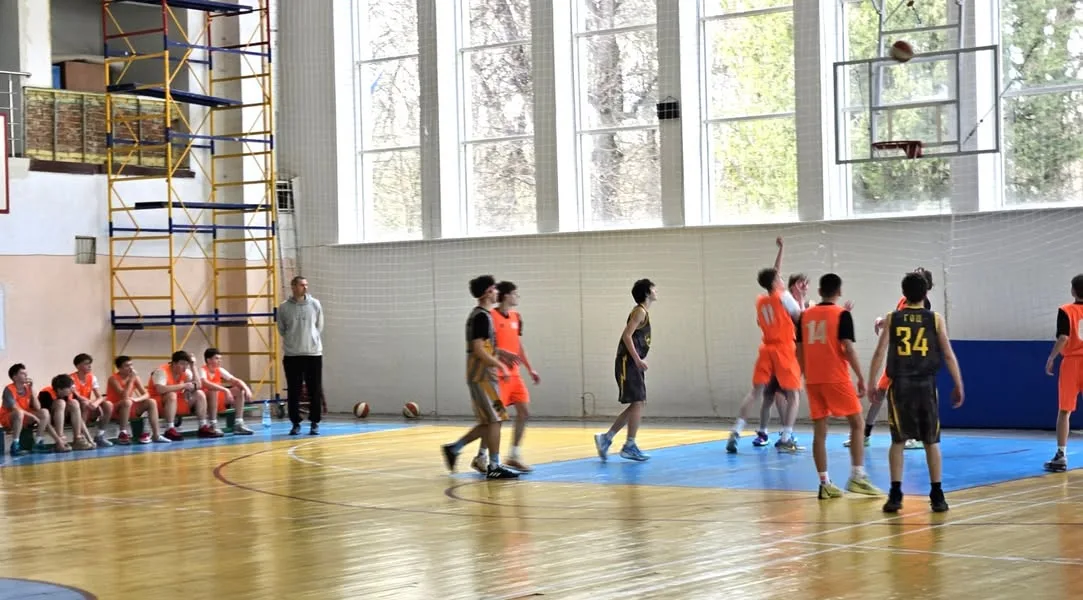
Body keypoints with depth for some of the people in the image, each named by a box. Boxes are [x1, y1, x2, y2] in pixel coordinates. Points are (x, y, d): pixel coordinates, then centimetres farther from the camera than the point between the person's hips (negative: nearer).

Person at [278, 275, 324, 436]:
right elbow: (281, 330, 9)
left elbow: (319, 327, 11)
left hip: (313, 353, 1)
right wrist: (293, 341, 9)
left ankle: (314, 423, 9)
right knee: (293, 391, 2)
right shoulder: (284, 307, -1)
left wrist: (310, 341, 8)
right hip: (291, 355, -1)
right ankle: (296, 423, 11)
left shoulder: (315, 304, 2)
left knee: (315, 391, 1)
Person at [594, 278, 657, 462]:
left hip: (633, 364, 10)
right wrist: (638, 359, -21)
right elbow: (627, 336, -19)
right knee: (637, 403, -9)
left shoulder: (643, 312, 19)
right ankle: (629, 446, -5)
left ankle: (606, 438, 11)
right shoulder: (640, 311, -10)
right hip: (628, 363, -10)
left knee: (636, 405, 10)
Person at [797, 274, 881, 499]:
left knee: (819, 432, 6)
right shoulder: (842, 314, -5)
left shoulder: (805, 315, 10)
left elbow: (799, 351, 11)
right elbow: (848, 348, -12)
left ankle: (825, 484, 5)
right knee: (857, 424, 7)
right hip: (836, 379, -5)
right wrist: (861, 378, -6)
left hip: (813, 380, 5)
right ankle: (857, 477, 0)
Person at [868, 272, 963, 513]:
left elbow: (879, 353, -3)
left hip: (900, 386, 0)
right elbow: (948, 355, -1)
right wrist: (958, 386, 7)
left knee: (898, 441, 7)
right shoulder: (935, 319, 1)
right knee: (931, 442, 9)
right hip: (926, 385, 0)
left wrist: (871, 385, 5)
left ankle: (895, 495, 1)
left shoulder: (892, 319, 1)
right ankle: (937, 496, 8)